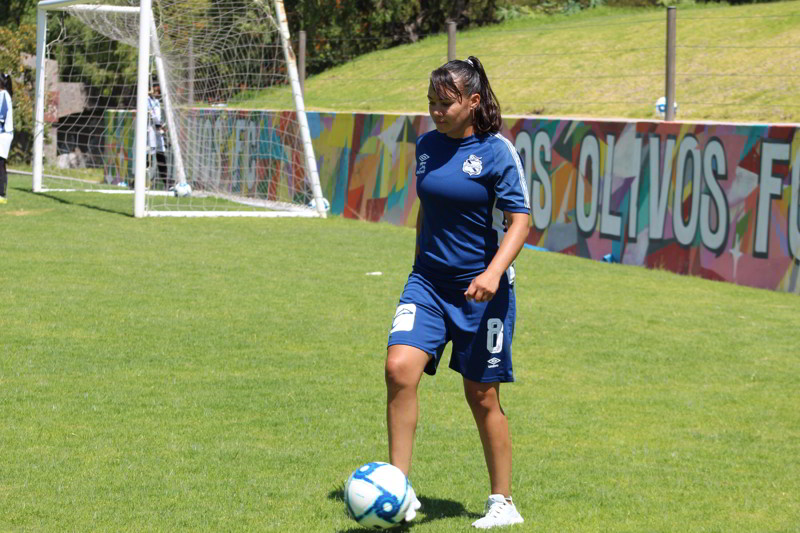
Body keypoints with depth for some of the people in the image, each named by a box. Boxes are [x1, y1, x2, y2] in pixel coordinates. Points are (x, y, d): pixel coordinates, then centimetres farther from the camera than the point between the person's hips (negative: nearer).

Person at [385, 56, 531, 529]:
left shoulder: (496, 151, -10)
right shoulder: (428, 146, 7)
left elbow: (520, 220, -13)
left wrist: (495, 272, -28)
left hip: (482, 288, -4)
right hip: (429, 281, 5)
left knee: (482, 396, 3)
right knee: (399, 368, -16)